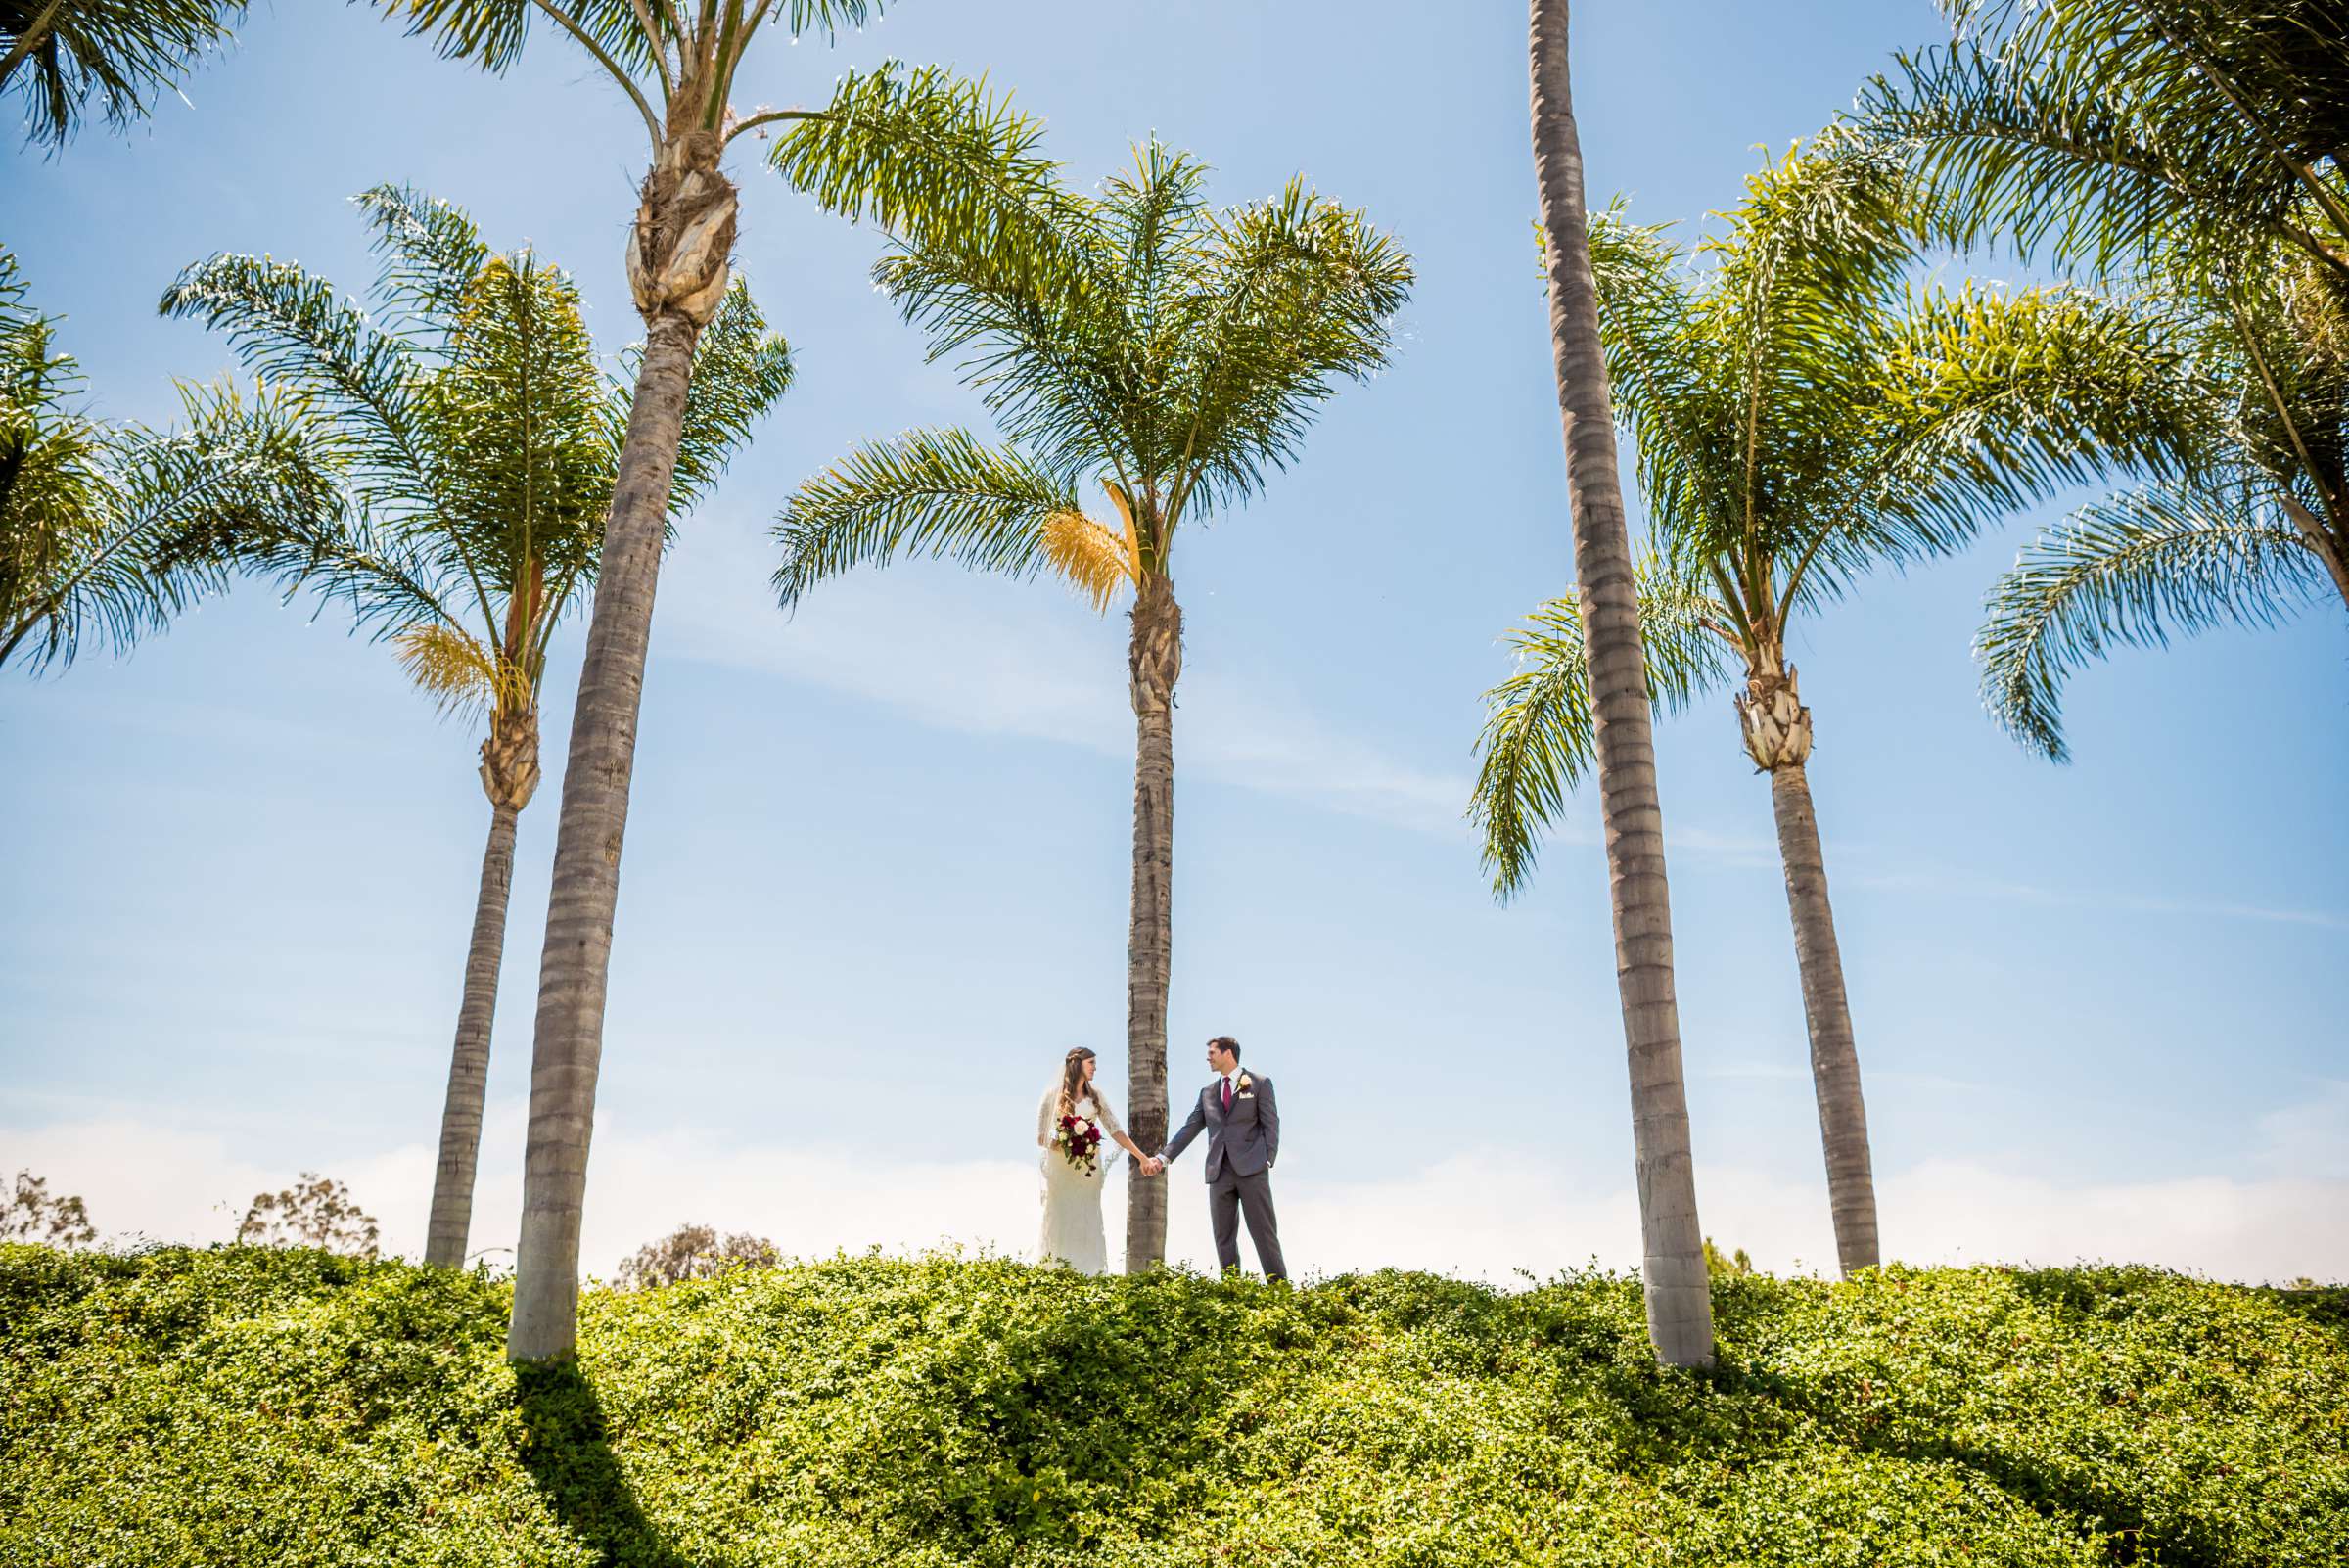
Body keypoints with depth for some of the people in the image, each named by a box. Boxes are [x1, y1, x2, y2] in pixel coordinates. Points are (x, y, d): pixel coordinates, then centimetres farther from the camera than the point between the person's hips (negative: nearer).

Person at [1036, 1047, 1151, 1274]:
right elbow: (1041, 1137, 0)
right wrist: (1063, 1145, -17)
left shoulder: (1096, 1098, 11)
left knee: (1087, 1225, -1)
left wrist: (1142, 1157, 1)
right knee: (1060, 1224, -5)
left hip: (1089, 1172, 3)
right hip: (1060, 1172, -3)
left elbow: (1116, 1131, 8)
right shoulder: (1053, 1094, 1)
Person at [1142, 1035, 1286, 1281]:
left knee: (1264, 1232, -7)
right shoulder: (1207, 1093, 19)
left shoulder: (1260, 1083, 6)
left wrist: (1268, 1160, -10)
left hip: (1251, 1168, -5)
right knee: (1224, 1237, 2)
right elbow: (1189, 1129, 15)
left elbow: (1271, 1124, 1)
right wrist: (1163, 1157, 5)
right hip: (1219, 1172, 5)